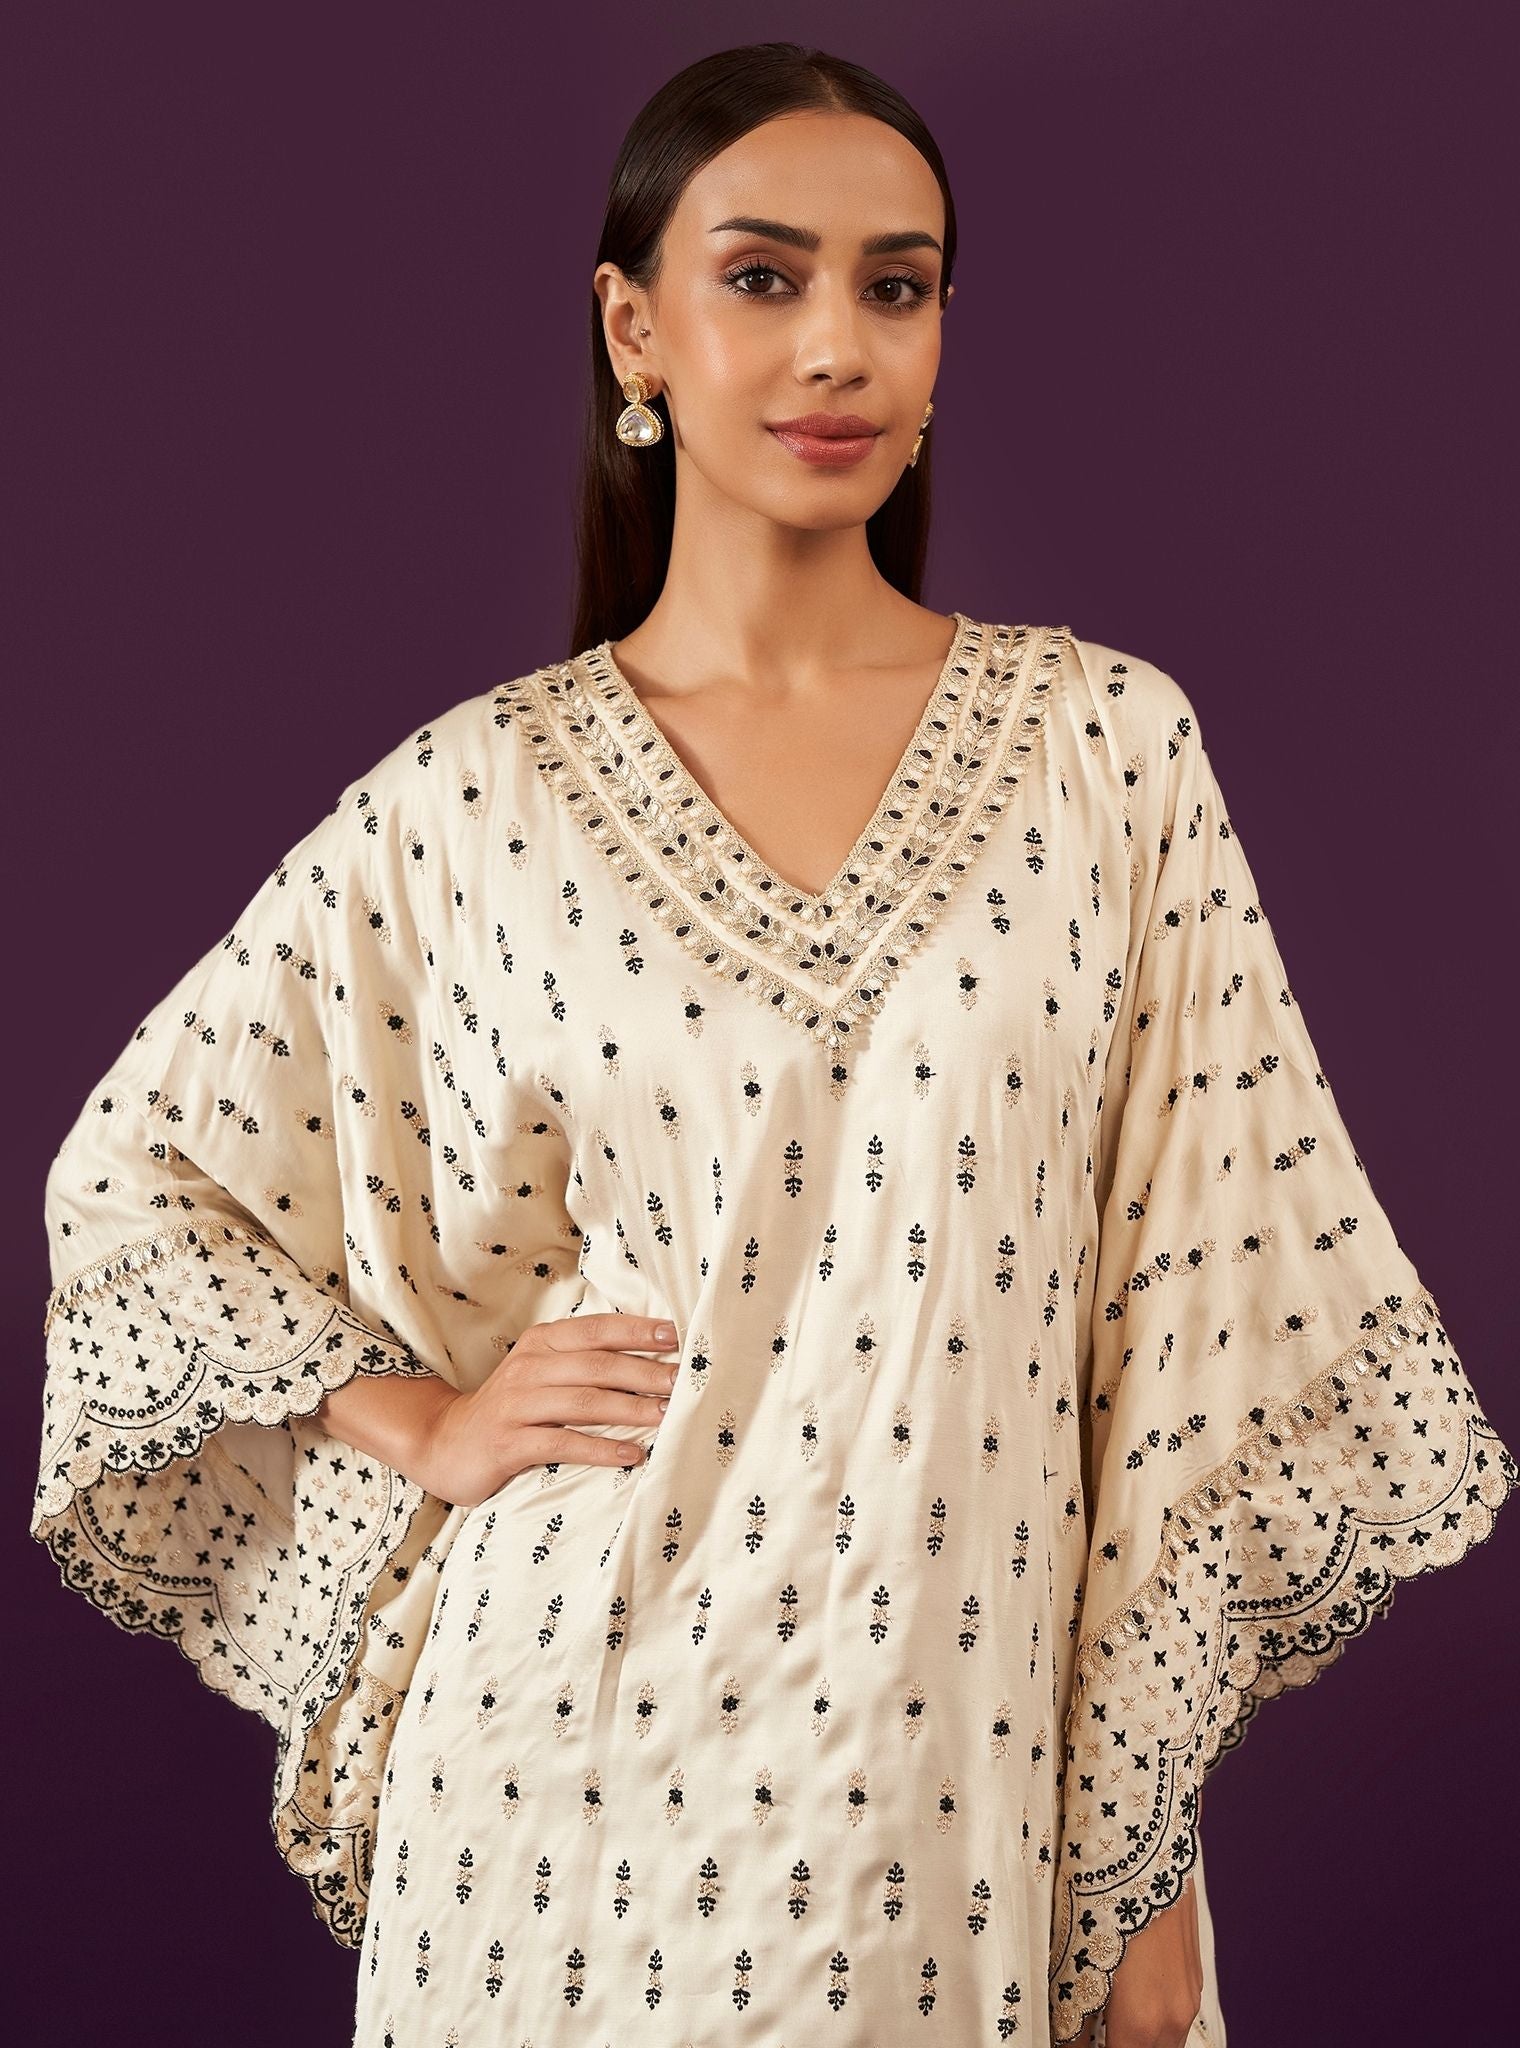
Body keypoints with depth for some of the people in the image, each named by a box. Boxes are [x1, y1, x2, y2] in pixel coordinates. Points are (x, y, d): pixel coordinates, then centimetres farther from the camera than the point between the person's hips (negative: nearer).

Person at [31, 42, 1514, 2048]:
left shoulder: (1107, 740, -2)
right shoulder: (474, 796, -2)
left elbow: (1203, 1314, -3)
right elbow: (128, 1179, 9)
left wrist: (1142, 1852, -3)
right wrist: (419, 1423, -1)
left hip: (965, 1790, 0)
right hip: (580, 1764, 0)